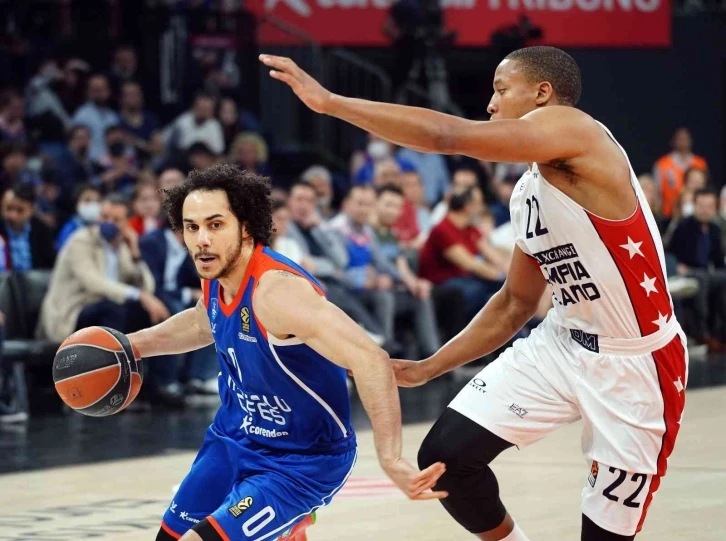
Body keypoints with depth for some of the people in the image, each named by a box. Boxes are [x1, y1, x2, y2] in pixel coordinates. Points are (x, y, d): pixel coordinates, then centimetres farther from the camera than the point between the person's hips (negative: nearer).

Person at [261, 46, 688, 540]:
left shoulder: (574, 129, -18)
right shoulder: (526, 195, 8)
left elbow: (447, 135, -28)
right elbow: (515, 304, 18)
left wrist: (330, 102, -25)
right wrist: (427, 369, 14)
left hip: (636, 362, -8)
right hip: (560, 344, 8)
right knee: (445, 458, -3)